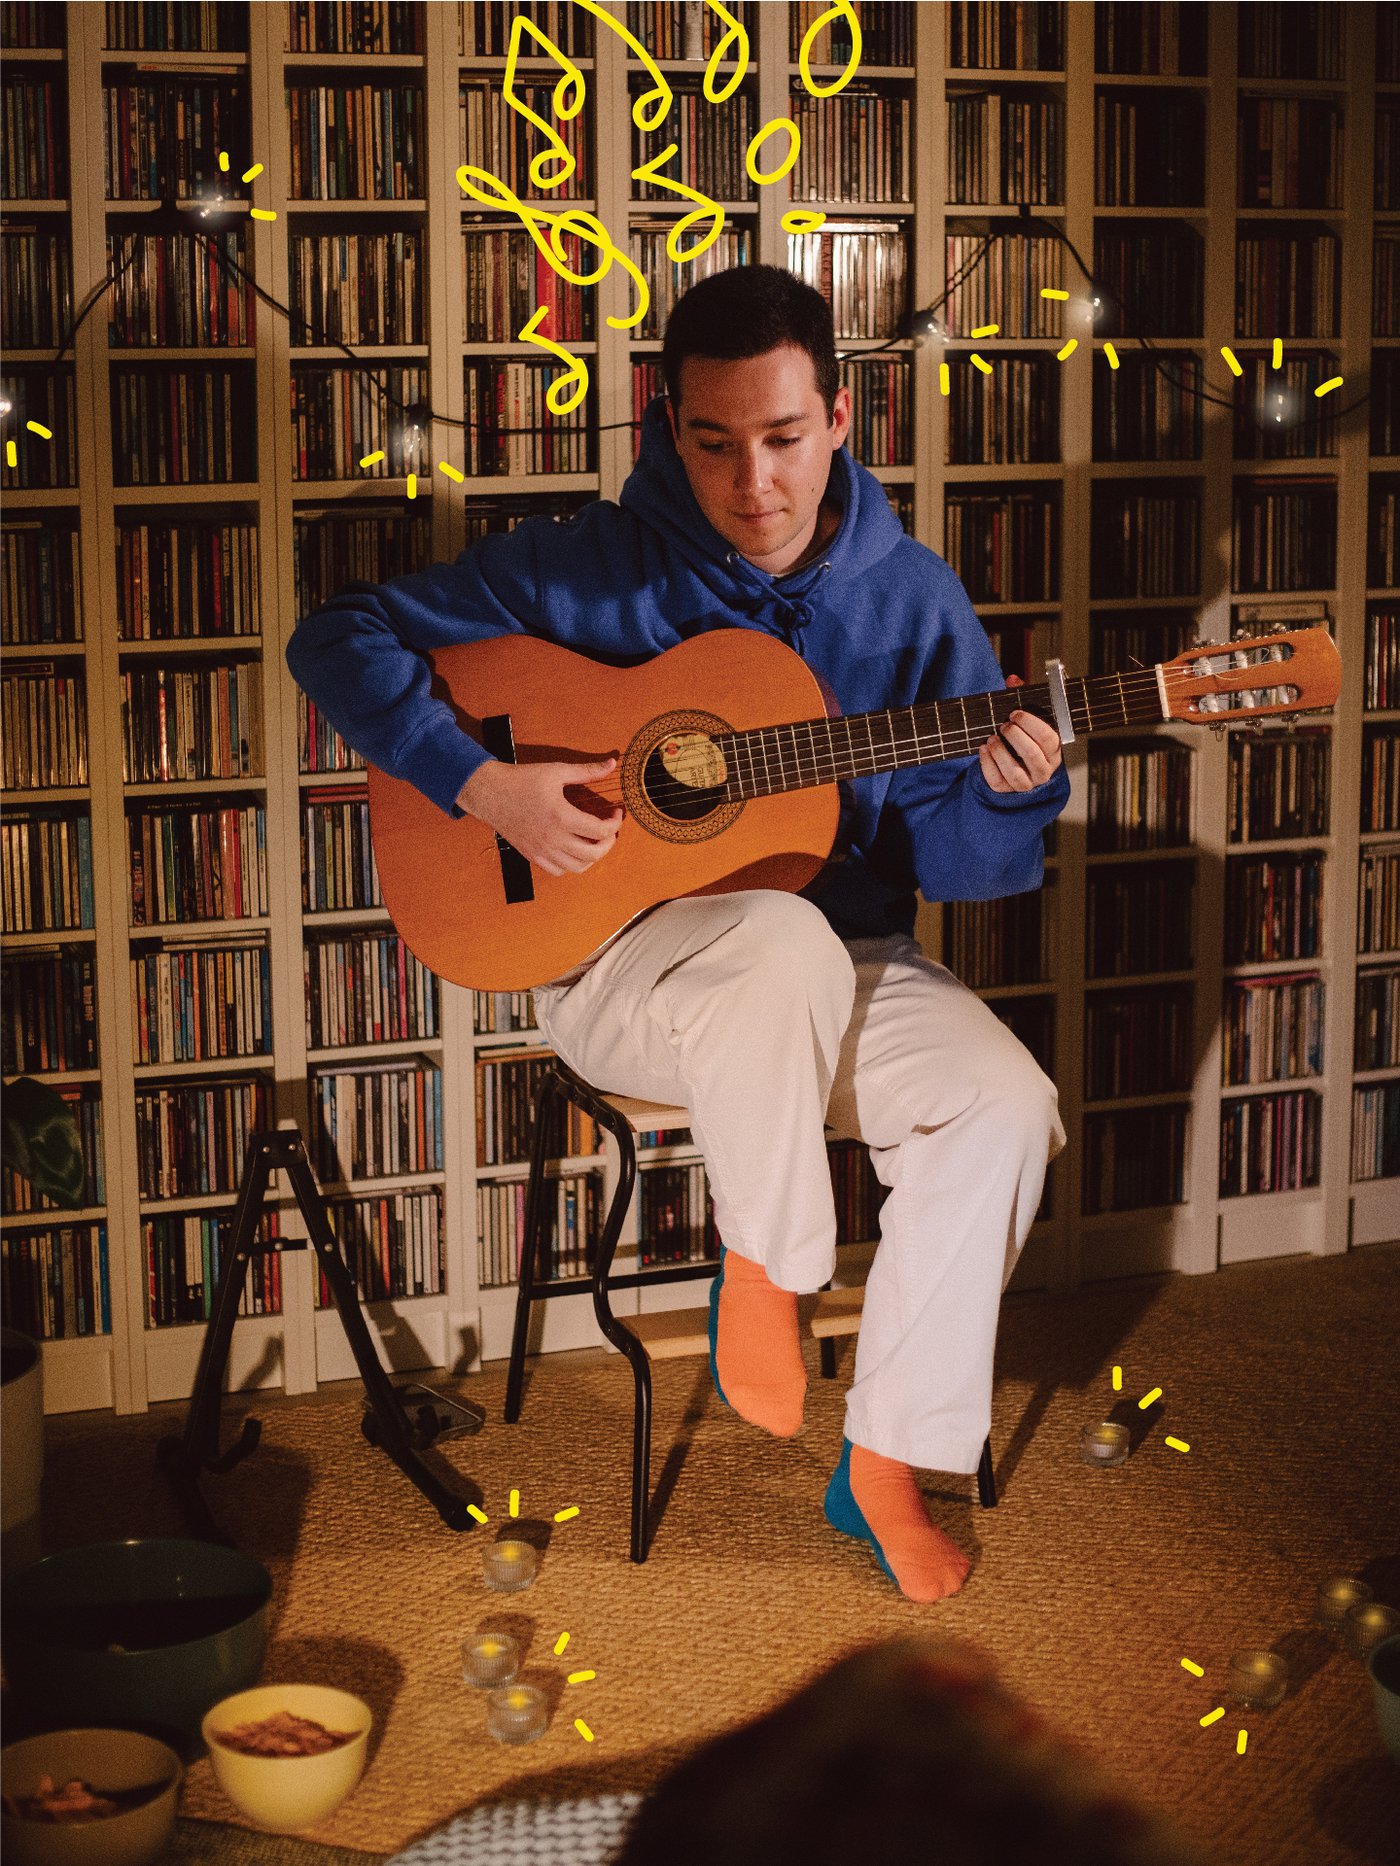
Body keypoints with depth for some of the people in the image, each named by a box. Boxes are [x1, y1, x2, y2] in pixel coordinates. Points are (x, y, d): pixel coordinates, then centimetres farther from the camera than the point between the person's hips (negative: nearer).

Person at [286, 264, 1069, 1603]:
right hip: (612, 952, -3)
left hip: (840, 964, 4)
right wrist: (485, 785, -19)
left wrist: (1005, 796, -21)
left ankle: (888, 1463, -7)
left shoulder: (910, 601, 0)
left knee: (1003, 1106, -24)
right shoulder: (589, 570, -7)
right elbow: (339, 637, -7)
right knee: (784, 942, -38)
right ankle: (760, 1271, -13)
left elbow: (945, 860, 2)